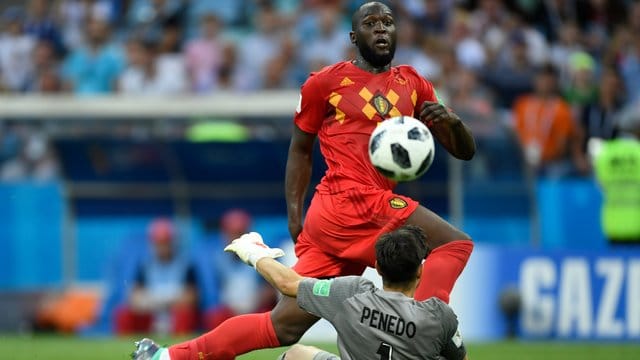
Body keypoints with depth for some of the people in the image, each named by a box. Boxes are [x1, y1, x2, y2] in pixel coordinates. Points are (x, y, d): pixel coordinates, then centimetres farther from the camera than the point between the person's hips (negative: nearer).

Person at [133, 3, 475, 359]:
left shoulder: (413, 85, 18)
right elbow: (301, 148, 12)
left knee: (285, 324, 4)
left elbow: (466, 151, 18)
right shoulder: (327, 82, 5)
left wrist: (452, 123, -4)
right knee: (455, 246, -17)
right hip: (350, 202, -6)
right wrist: (294, 212, 1)